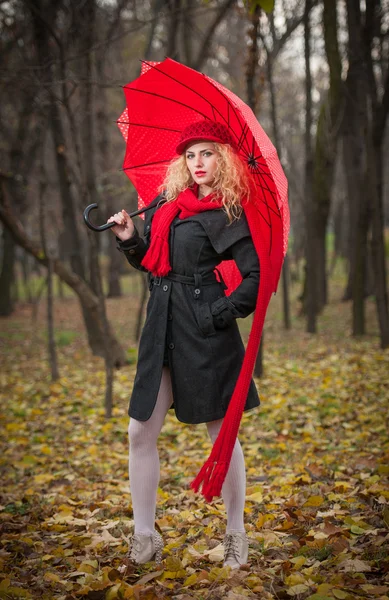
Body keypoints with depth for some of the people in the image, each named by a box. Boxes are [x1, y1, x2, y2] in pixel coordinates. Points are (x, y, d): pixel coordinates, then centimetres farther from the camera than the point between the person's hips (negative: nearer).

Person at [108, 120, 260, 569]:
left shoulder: (227, 214, -4)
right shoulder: (165, 205, 12)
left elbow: (255, 275, -8)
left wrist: (223, 313, -13)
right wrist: (129, 240, 2)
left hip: (204, 332, -6)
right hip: (162, 327, 6)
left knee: (221, 433, 3)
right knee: (141, 432, 4)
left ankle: (236, 536, 19)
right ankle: (144, 538, 15)